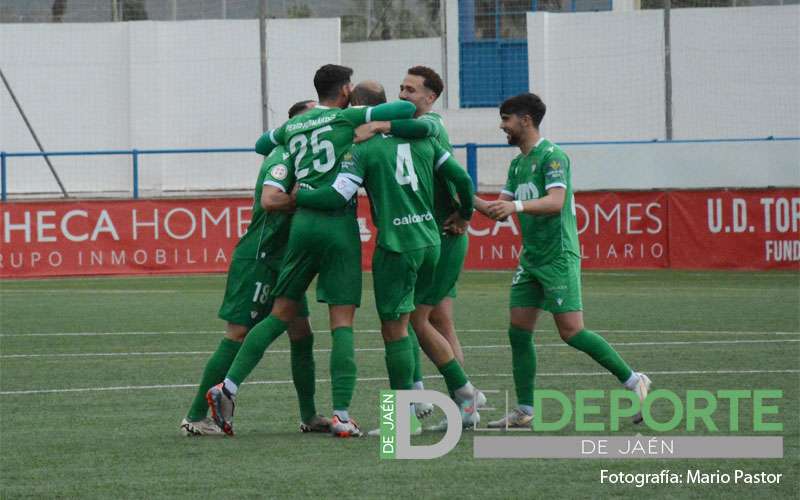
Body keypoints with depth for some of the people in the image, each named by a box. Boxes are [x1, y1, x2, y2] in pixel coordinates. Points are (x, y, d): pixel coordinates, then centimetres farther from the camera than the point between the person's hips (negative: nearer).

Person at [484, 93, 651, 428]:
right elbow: (501, 209, 17)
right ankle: (524, 411, 5)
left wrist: (516, 206, -37)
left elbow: (556, 201, -24)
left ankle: (634, 381, -1)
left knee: (571, 331, -12)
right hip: (530, 259, 9)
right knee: (518, 331, 2)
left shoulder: (551, 156, -11)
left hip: (558, 256, -9)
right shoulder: (517, 164, 17)